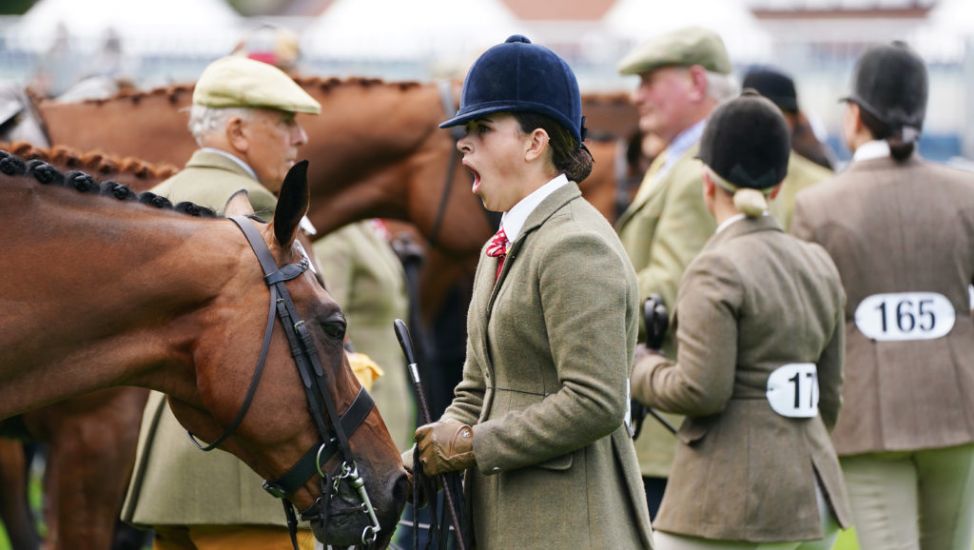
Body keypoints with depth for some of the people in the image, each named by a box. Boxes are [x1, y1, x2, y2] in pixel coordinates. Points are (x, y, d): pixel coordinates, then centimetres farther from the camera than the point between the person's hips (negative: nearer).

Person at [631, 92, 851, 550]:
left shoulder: (716, 270, -12)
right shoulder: (818, 266, 10)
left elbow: (701, 391, -18)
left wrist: (640, 372, 1)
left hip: (732, 507, -8)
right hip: (811, 499, 8)